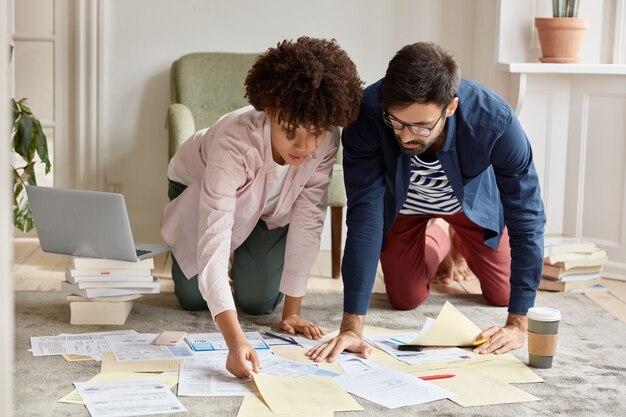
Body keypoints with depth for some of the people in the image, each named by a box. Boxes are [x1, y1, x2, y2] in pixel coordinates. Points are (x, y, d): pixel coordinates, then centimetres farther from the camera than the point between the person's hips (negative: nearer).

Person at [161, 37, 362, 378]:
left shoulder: (326, 142, -35)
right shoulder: (234, 142, -47)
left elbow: (307, 222, -26)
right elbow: (214, 241, -53)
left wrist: (291, 312, -24)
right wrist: (235, 341, -63)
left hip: (269, 203, 3)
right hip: (198, 186, -2)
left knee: (259, 301, -3)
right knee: (194, 299, 0)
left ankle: (245, 257, 31)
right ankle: (182, 258, 34)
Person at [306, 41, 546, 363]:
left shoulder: (496, 121, -41)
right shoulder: (367, 114, -41)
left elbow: (527, 216, -32)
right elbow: (364, 214, -38)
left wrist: (518, 323, -33)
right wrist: (352, 325, -41)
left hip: (472, 199, 0)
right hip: (402, 204, 0)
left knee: (501, 295, 7)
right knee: (406, 300, 3)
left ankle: (461, 242, 40)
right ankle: (438, 243, 36)